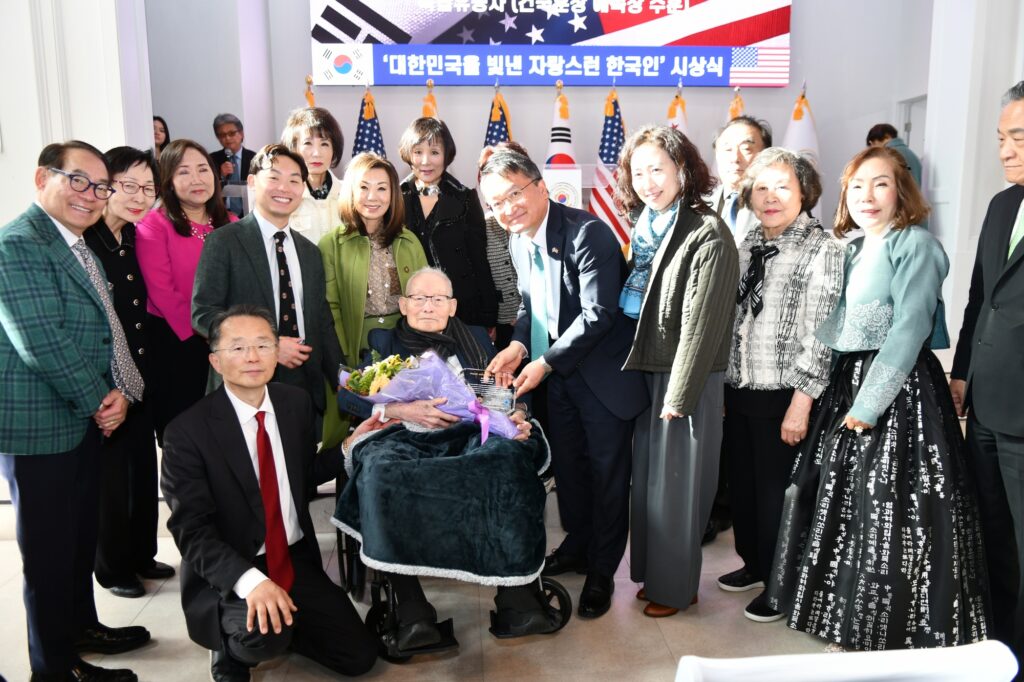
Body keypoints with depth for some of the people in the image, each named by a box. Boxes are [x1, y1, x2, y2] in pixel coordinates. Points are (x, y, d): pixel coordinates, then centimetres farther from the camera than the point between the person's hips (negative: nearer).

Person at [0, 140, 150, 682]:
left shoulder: (78, 247, 13)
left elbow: (106, 332, 13)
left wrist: (120, 392, -4)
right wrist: (99, 403, -13)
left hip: (85, 420, 9)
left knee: (82, 536, 21)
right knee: (48, 549, 6)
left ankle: (81, 626, 40)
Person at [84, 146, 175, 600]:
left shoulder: (139, 242, 5)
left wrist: (149, 369, 7)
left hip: (140, 378, 6)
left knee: (143, 468, 16)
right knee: (110, 474, 7)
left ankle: (141, 553, 33)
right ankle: (112, 567, 26)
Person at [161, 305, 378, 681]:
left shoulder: (297, 402, -1)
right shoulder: (188, 431, -17)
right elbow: (191, 530, -20)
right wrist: (250, 579, -35)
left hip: (297, 561, 5)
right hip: (229, 575, -5)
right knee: (263, 637, -34)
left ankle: (279, 627, 24)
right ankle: (230, 649, 2)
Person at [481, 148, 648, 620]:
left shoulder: (587, 233, -23)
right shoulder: (518, 243, 3)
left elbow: (598, 313, -26)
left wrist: (546, 363, -24)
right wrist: (518, 345, -7)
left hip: (602, 372, -7)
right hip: (555, 370, 8)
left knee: (606, 470, 5)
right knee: (567, 463, 20)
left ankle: (602, 571, 21)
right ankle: (577, 545, 41)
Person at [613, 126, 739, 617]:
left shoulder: (707, 235, -16)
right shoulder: (643, 227, 8)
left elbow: (701, 323, -18)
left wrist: (678, 395, -17)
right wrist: (633, 371, 10)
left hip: (687, 377, -7)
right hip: (645, 373, 7)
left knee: (678, 482, 5)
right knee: (648, 476, 16)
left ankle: (675, 587, 22)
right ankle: (654, 573, 33)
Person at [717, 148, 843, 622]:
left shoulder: (821, 248, -10)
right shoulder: (748, 245, 9)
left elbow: (818, 331, -14)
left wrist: (801, 401, -16)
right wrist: (722, 382, 11)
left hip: (782, 395, -6)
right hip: (738, 389, 6)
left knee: (777, 490, 5)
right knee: (742, 484, 17)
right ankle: (754, 564, 38)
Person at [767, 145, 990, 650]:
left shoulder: (915, 245, -9)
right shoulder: (853, 250, 14)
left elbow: (909, 329, -17)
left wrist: (869, 403, -20)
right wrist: (845, 393, 4)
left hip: (900, 390, -8)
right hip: (846, 383, 8)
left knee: (891, 514, -3)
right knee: (844, 503, 13)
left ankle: (899, 634, 14)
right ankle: (855, 625, 29)